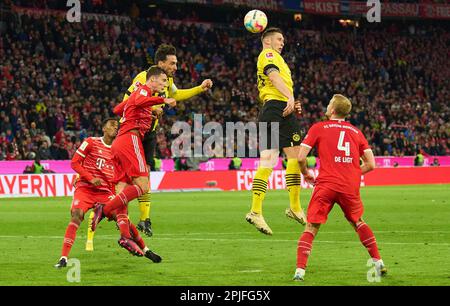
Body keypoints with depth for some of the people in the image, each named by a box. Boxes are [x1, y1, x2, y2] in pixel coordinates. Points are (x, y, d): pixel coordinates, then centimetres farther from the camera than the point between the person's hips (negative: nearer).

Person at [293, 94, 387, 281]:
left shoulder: (318, 128, 6)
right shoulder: (356, 132, 15)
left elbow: (301, 158, -2)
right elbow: (370, 164, 10)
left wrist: (306, 175, 16)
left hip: (325, 185, -3)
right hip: (350, 187, 3)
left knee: (311, 228, 0)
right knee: (358, 223, 25)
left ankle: (300, 270, -15)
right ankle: (378, 263, 26)